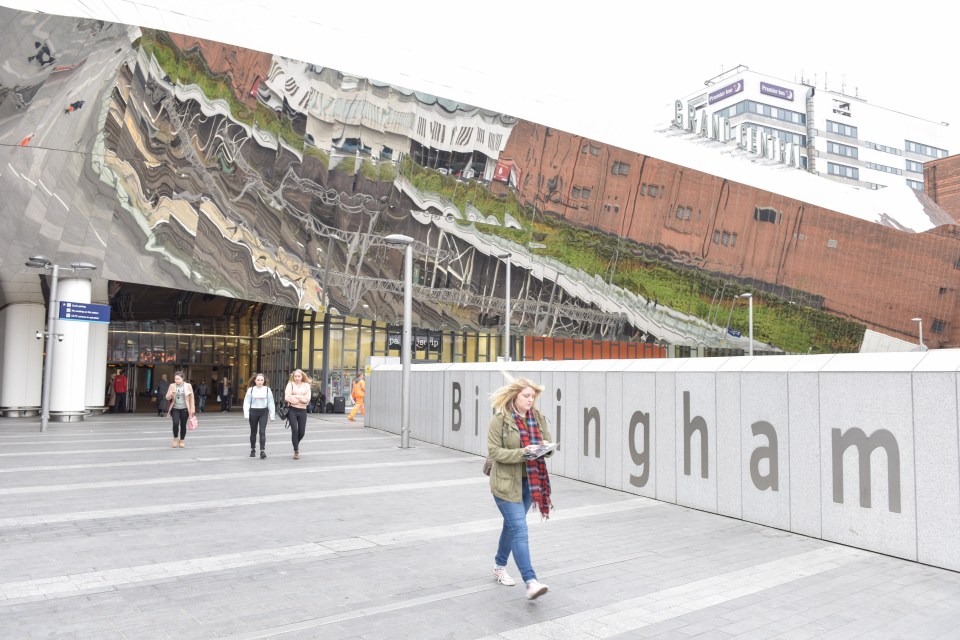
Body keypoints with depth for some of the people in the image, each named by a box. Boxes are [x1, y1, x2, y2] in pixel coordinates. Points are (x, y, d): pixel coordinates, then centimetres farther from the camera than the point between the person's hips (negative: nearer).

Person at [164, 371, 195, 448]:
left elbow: (191, 398, 4)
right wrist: (171, 394, -16)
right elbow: (167, 398, 7)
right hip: (175, 409, 0)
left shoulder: (188, 386, 0)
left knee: (183, 425, 2)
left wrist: (192, 408, -1)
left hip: (184, 409, 0)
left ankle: (181, 441, 21)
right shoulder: (172, 386, 3)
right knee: (176, 423, -17)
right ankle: (175, 439, 5)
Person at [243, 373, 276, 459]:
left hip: (264, 412, -1)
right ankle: (253, 449, 26)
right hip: (253, 412, 1)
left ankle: (262, 450, -10)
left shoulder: (267, 390, 1)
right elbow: (246, 402, -1)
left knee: (262, 432, -9)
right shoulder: (251, 389, 0)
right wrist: (246, 413, -9)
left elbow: (271, 402, 3)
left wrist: (272, 414, 1)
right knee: (253, 432, 12)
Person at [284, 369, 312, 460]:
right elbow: (287, 397, -10)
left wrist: (296, 396, -9)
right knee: (294, 430, -9)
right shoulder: (290, 384, 4)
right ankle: (296, 451, 2)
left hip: (302, 411, 2)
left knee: (302, 432, 5)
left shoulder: (306, 385, 10)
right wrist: (301, 399, -6)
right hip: (292, 410, -2)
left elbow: (307, 399, -2)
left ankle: (296, 444, 37)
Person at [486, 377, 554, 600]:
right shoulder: (500, 420, -12)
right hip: (507, 482, -6)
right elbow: (494, 450, -15)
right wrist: (521, 453, -26)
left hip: (530, 481, 6)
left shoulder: (538, 417, 5)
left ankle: (500, 565, 40)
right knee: (519, 529, -12)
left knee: (512, 525, 20)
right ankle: (531, 582, -14)